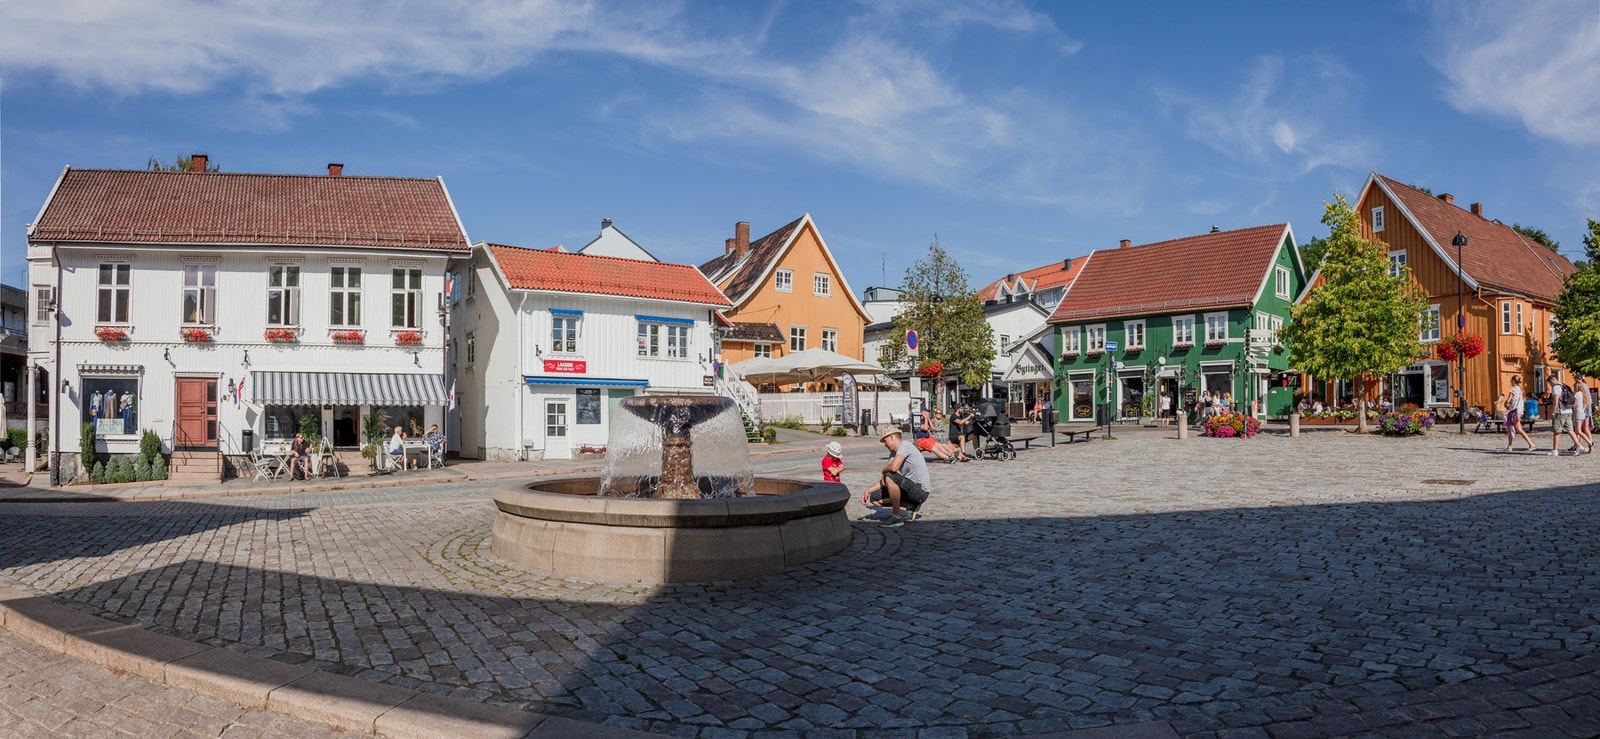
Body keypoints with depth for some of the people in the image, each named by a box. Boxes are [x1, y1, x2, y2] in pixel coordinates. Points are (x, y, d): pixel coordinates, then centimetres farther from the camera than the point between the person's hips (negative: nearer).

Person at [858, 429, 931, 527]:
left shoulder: (904, 444, -13)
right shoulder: (892, 454, 14)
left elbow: (894, 467, -29)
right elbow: (884, 481, 12)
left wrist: (884, 470, -8)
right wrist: (868, 490, 1)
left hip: (920, 491, -9)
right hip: (911, 489, 9)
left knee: (890, 477, -31)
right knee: (875, 498, 5)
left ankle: (896, 517, -18)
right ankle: (912, 507, 8)